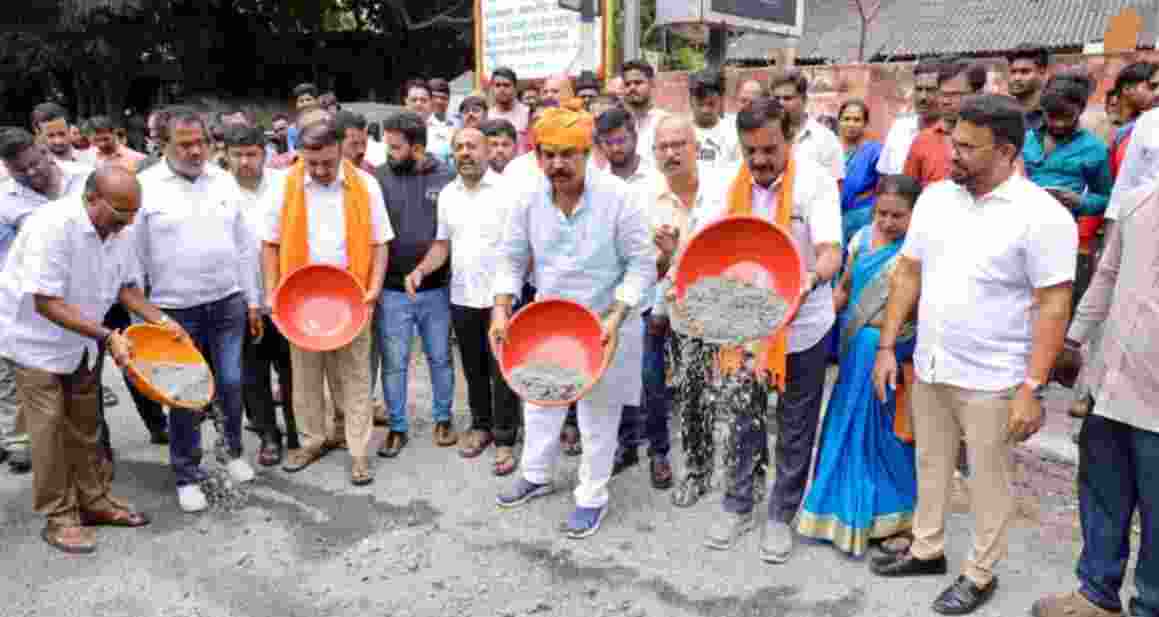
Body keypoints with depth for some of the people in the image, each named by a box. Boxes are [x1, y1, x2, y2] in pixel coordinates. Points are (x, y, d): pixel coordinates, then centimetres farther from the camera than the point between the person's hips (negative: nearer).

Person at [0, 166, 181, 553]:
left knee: (85, 425, 14)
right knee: (50, 430, -1)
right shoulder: (52, 226, -30)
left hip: (82, 342, 7)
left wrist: (160, 321, -10)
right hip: (37, 341, -6)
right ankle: (58, 518, 12)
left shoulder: (118, 229, -8)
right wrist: (107, 337, -33)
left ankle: (93, 500, 27)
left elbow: (125, 285, 4)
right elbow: (46, 303, -30)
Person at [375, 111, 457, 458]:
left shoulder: (446, 178, -4)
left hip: (436, 289, 0)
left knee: (440, 358, 14)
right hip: (392, 291, 0)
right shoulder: (379, 178, -5)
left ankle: (443, 419, 33)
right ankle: (397, 428, 25)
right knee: (394, 363, 9)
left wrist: (450, 274, 0)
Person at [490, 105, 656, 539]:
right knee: (538, 401, 20)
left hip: (602, 326, -4)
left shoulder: (619, 197, -21)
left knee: (598, 416, 9)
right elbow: (511, 259, 1)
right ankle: (536, 475, 43)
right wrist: (502, 310, -11)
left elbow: (642, 265, -16)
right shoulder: (528, 200, -9)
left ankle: (592, 497, 28)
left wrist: (616, 317, -26)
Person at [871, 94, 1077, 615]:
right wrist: (887, 346, 5)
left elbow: (1053, 307, -14)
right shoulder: (934, 197, 2)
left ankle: (981, 573, 31)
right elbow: (908, 273, 8)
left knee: (988, 480, 12)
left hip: (992, 381, -5)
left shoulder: (1041, 215, -14)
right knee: (931, 467, 20)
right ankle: (926, 550, 39)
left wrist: (1032, 389, -17)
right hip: (929, 369, 5)